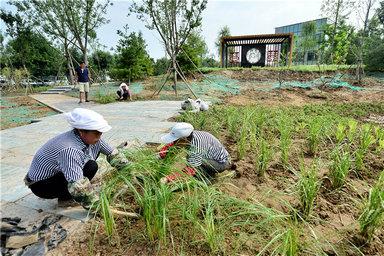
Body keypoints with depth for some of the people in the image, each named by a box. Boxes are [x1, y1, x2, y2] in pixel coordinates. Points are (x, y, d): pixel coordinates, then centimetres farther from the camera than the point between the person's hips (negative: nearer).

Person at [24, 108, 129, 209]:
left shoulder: (90, 138, -14)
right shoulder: (69, 151, -37)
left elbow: (113, 154, -3)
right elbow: (77, 187, -40)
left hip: (57, 173, 9)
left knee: (95, 149, -3)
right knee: (91, 167, -28)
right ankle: (65, 198, -3)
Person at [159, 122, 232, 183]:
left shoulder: (196, 148, -36)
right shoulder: (187, 137, -13)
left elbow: (189, 171, -38)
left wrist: (168, 178, -42)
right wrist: (163, 151, -9)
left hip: (222, 163, -8)